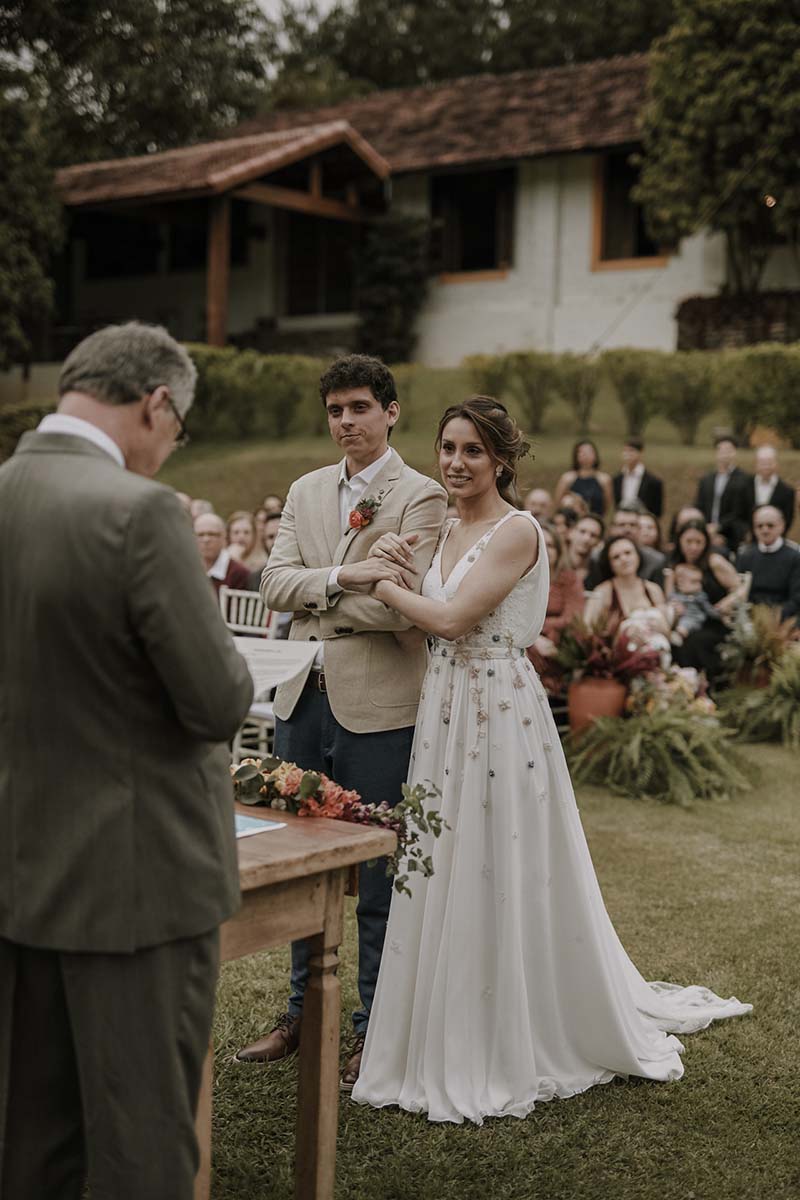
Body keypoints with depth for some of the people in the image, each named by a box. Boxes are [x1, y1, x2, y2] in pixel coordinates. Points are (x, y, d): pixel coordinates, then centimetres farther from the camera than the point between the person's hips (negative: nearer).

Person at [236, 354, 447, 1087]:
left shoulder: (420, 497, -6)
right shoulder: (305, 492, 12)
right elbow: (274, 583, 1)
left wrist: (312, 600, -7)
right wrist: (343, 576, -15)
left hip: (377, 706, -6)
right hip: (303, 697, 6)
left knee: (377, 874, 5)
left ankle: (374, 1028, 19)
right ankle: (304, 1012, 30)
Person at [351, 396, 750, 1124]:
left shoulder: (518, 532, -12)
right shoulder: (448, 533, 13)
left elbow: (451, 619, -20)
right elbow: (420, 633, 11)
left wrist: (381, 582, -7)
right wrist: (392, 570, -3)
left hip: (500, 715, -8)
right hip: (444, 713, 8)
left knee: (502, 881, 0)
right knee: (445, 878, 12)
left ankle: (509, 1055, 15)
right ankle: (452, 1046, 26)